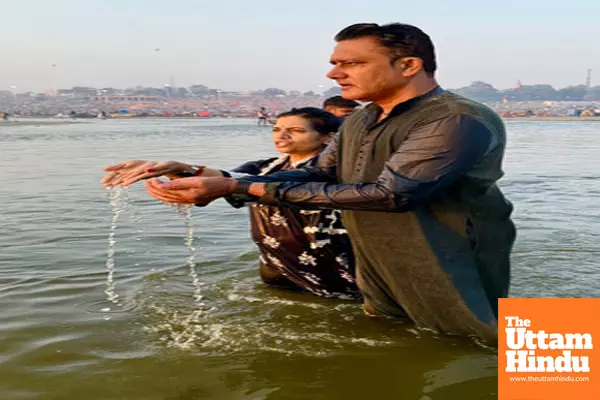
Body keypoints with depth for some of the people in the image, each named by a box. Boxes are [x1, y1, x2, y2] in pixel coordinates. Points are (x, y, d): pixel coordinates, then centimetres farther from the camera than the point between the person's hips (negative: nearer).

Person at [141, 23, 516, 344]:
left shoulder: (461, 121, -24)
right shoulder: (358, 122, 9)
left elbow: (388, 194, -31)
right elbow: (318, 175, 10)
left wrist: (238, 188, -29)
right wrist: (222, 182, -8)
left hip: (452, 285, -8)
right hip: (378, 278, 8)